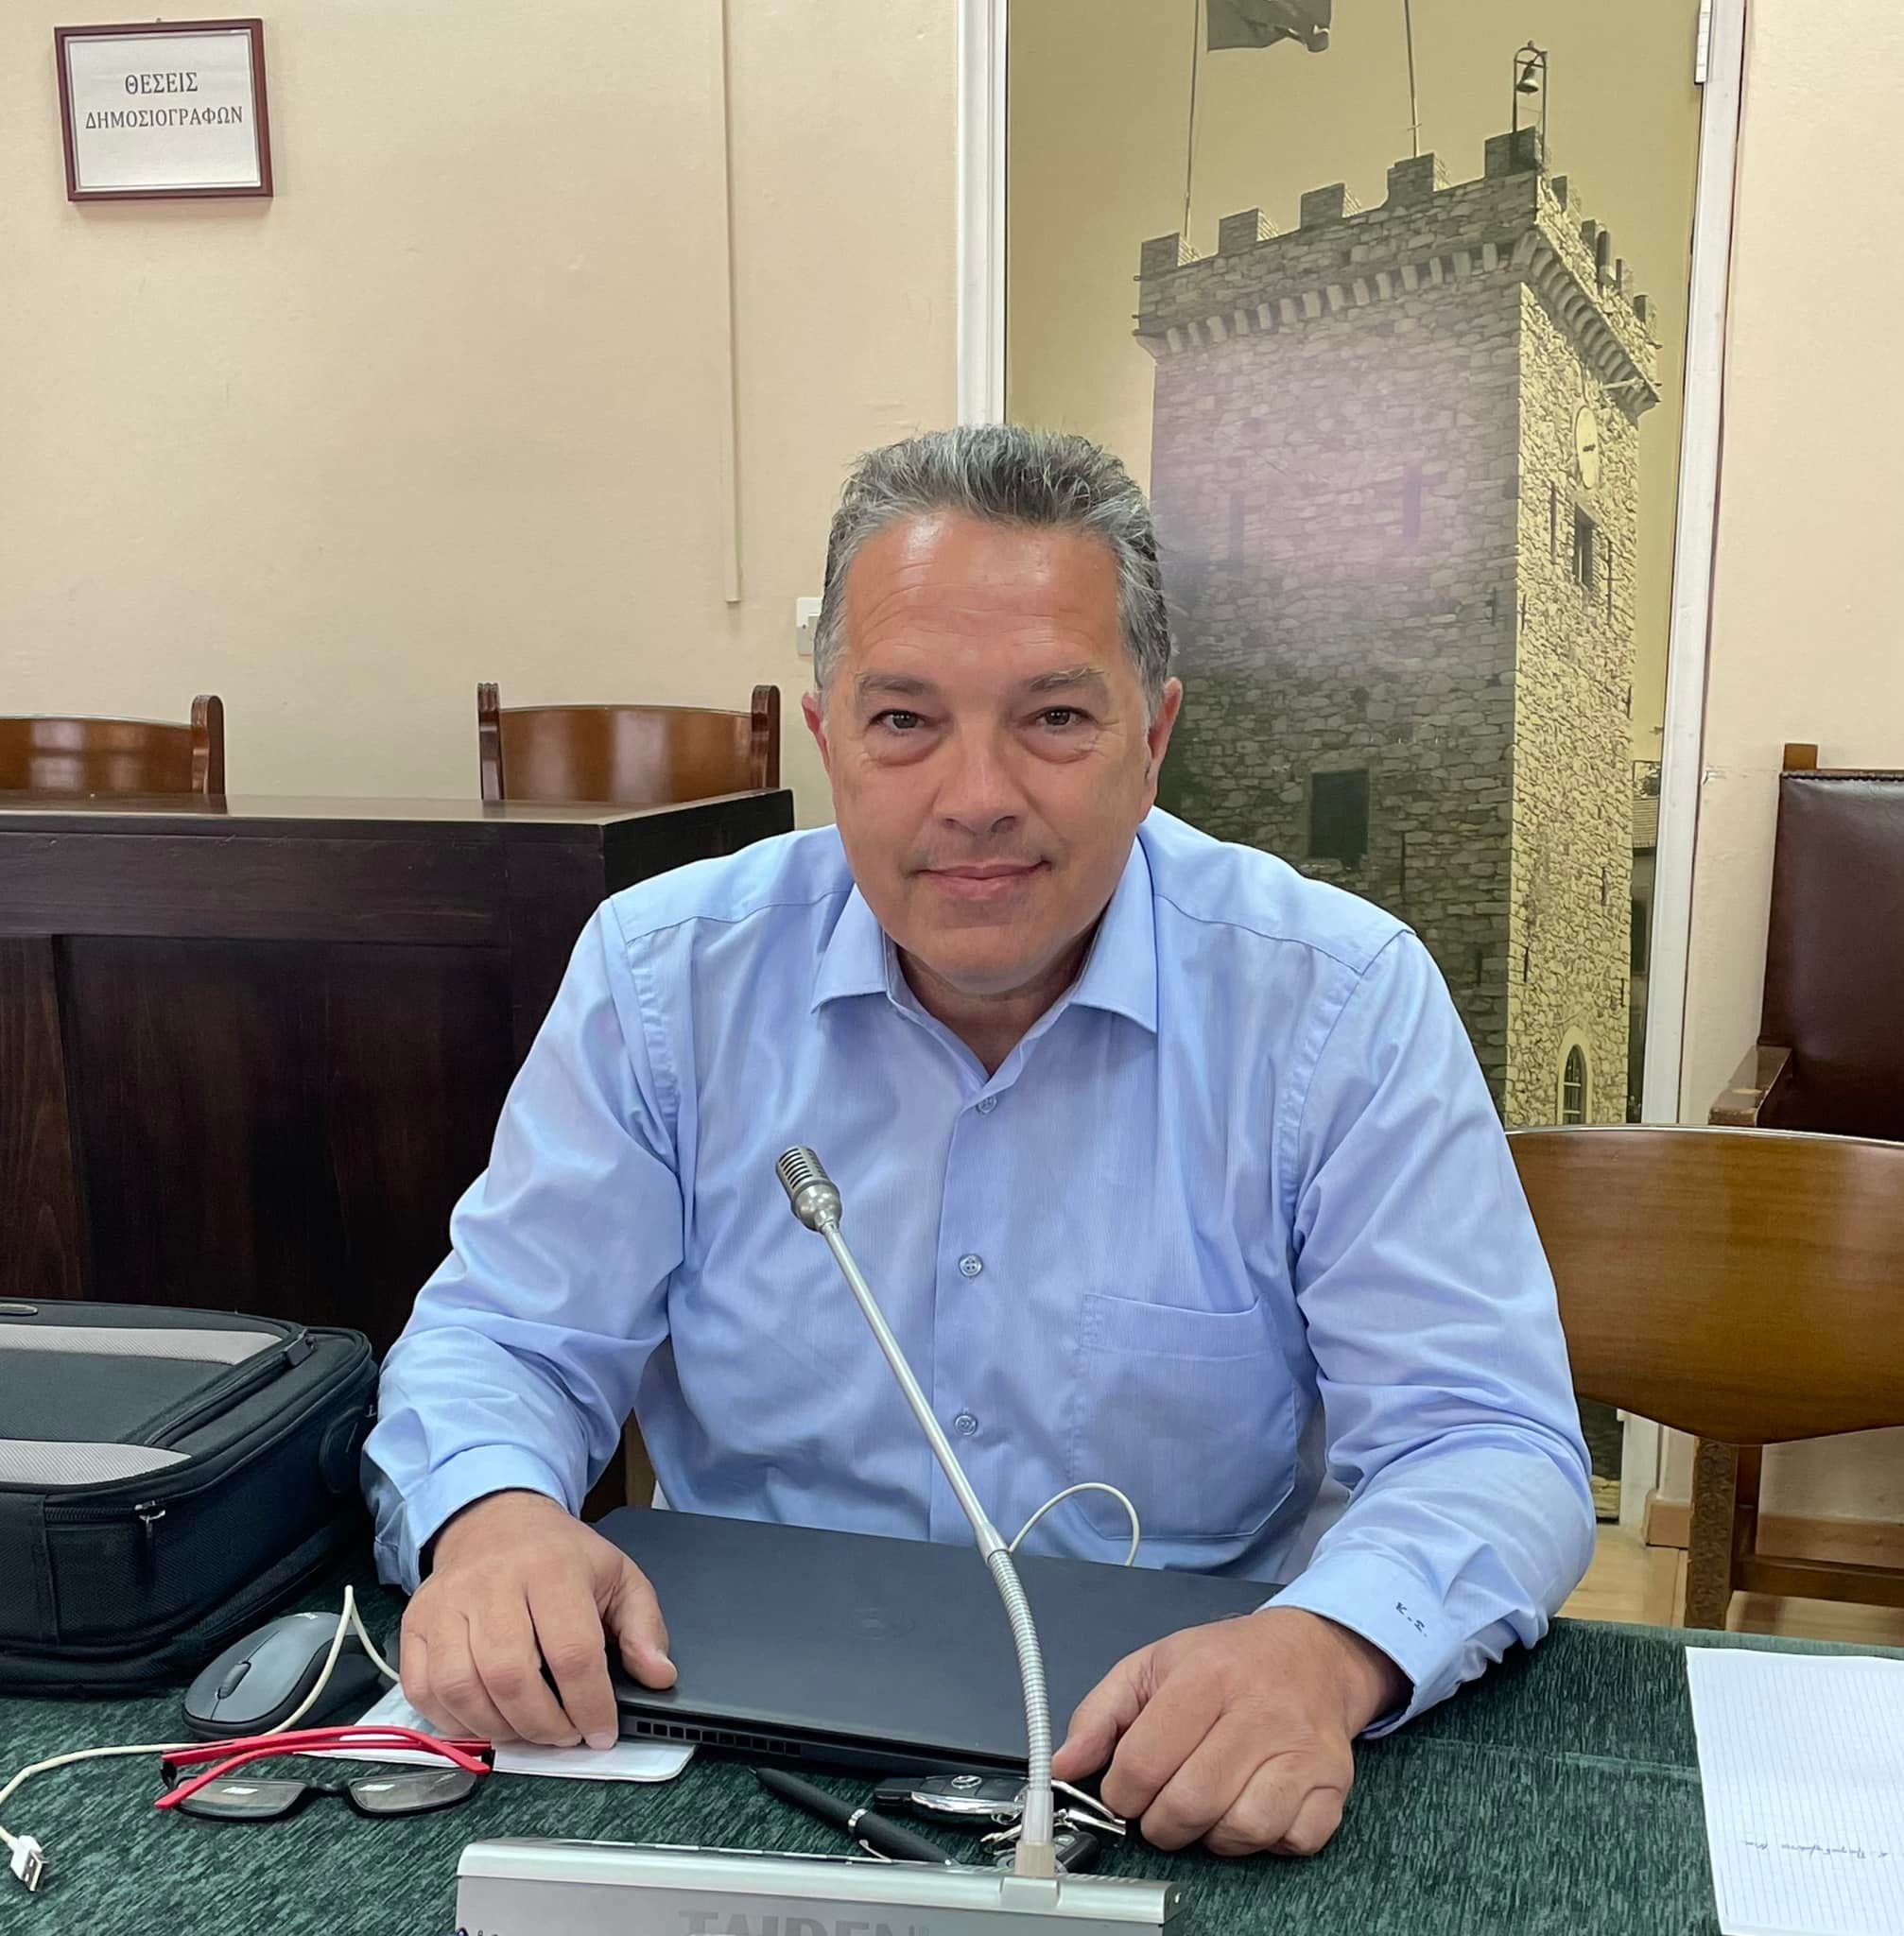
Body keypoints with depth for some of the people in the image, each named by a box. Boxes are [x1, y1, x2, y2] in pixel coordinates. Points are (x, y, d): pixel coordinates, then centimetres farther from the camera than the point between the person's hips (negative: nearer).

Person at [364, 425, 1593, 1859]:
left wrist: (1326, 1652, -32)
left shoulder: (1345, 1000, -9)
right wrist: (494, 1518, -21)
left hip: (1182, 1792, -1)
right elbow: (506, 1339, 2)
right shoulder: (666, 971, -3)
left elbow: (1487, 1445, -11)